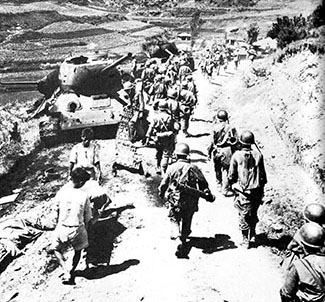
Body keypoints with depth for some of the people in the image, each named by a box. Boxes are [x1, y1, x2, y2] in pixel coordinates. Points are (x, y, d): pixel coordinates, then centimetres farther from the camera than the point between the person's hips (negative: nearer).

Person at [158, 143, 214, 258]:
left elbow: (164, 184, -2)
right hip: (190, 202, 1)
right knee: (186, 222, 17)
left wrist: (161, 193, 17)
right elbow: (203, 183, -2)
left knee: (174, 218, 17)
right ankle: (182, 242, 25)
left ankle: (175, 232, -10)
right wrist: (208, 194, 11)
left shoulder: (172, 168, -9)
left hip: (175, 201, -1)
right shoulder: (193, 168, -6)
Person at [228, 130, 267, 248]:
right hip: (256, 191, 3)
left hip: (242, 191, -2)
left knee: (243, 216, 10)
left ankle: (246, 240, 17)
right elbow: (263, 175, 1)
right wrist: (261, 188, 14)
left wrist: (232, 185, 13)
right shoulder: (258, 155, -6)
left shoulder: (236, 156, -11)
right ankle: (252, 236, 33)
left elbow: (231, 175, -5)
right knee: (253, 215, 22)